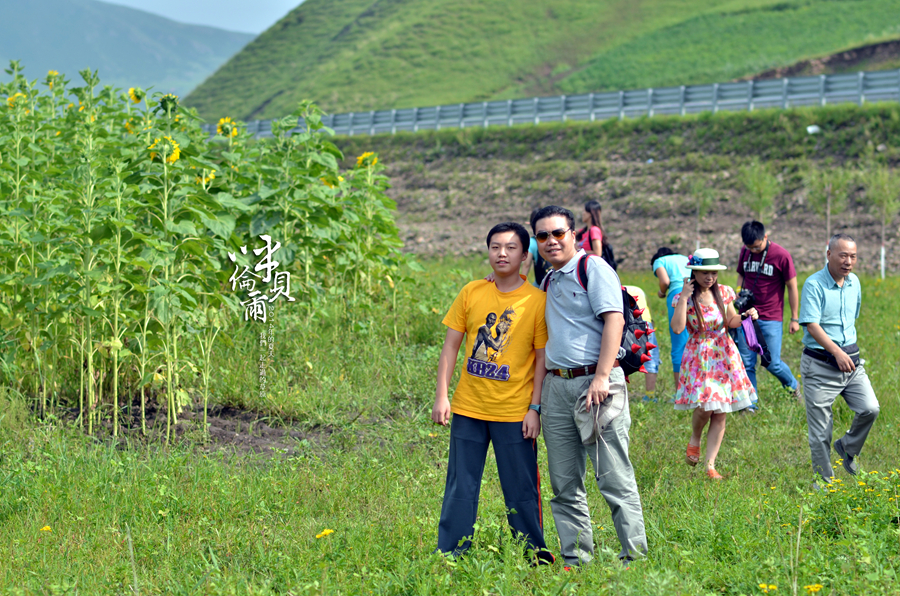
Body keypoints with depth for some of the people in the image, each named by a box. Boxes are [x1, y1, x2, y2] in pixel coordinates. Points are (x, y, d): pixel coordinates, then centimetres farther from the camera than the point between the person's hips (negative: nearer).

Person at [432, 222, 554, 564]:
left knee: (521, 490, 3)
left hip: (514, 412, -2)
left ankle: (536, 556, 17)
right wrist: (441, 396, 0)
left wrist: (535, 408, -8)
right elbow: (451, 346, 6)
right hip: (468, 408, 3)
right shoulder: (471, 293, 3)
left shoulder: (537, 301, -4)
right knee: (460, 487, 6)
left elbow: (542, 359, -2)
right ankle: (450, 557, 13)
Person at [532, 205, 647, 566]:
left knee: (614, 478, -8)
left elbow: (614, 320, -13)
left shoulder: (593, 268, -2)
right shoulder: (547, 283, 19)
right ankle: (576, 560, 13)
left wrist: (601, 377, -21)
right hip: (556, 386, 7)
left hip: (593, 381, -7)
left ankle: (635, 557, -4)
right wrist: (537, 396, 16)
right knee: (564, 484, 7)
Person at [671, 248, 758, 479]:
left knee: (720, 414, 1)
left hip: (724, 355, 3)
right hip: (699, 356, -3)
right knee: (704, 406, -18)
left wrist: (746, 316, -3)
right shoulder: (684, 298, -6)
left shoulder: (723, 293, 3)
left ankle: (710, 465, 8)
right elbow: (677, 328, -20)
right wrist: (684, 298, -19)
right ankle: (694, 440, 16)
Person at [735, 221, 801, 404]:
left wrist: (794, 319, -1)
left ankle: (793, 385, 28)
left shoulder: (781, 256, -9)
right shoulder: (745, 252, 4)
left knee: (772, 363, -1)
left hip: (771, 319, -4)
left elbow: (792, 287, -3)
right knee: (746, 362, 1)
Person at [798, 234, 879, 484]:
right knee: (820, 427, 1)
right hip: (820, 364, -5)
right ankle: (824, 479, 14)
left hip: (850, 360, 5)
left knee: (870, 409, -8)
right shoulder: (814, 284, -12)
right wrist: (837, 352, -27)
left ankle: (847, 447, 19)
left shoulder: (854, 283, 8)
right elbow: (811, 325, -19)